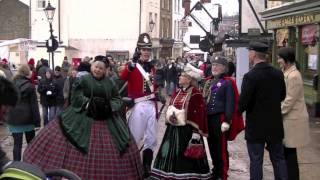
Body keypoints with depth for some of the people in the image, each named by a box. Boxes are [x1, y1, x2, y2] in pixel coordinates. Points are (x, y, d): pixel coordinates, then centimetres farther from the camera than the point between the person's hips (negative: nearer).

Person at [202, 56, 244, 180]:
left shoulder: (228, 82, -8)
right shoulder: (208, 81, 14)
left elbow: (230, 103, -14)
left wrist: (227, 121, -21)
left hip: (220, 118, -7)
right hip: (208, 118, 7)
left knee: (221, 148, -1)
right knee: (212, 146, 15)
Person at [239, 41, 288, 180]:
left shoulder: (250, 76, -18)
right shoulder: (278, 74, 0)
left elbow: (243, 102, -17)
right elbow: (282, 96, 11)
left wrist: (239, 109, 3)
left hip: (256, 126, -5)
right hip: (275, 125, 5)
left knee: (256, 160, 4)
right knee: (278, 158, 14)